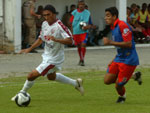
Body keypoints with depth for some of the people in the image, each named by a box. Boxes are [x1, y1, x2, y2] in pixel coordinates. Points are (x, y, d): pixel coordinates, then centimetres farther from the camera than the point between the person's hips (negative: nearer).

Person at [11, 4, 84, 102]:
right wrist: (29, 49, 10)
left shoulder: (59, 26, -24)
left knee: (32, 75, -10)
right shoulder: (45, 24, 0)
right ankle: (76, 83, 42)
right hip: (47, 56, 9)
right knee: (51, 76, 31)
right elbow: (41, 39, 15)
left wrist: (56, 39, -42)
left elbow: (70, 41, -30)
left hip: (53, 59, -9)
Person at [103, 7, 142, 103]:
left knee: (118, 85, -4)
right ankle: (134, 76, 16)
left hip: (128, 60, -9)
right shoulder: (113, 28, 13)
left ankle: (122, 96, 32)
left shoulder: (122, 25, -18)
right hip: (119, 59, 9)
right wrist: (114, 61, 19)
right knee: (107, 80, 1)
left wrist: (110, 42, -26)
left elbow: (128, 44, -26)